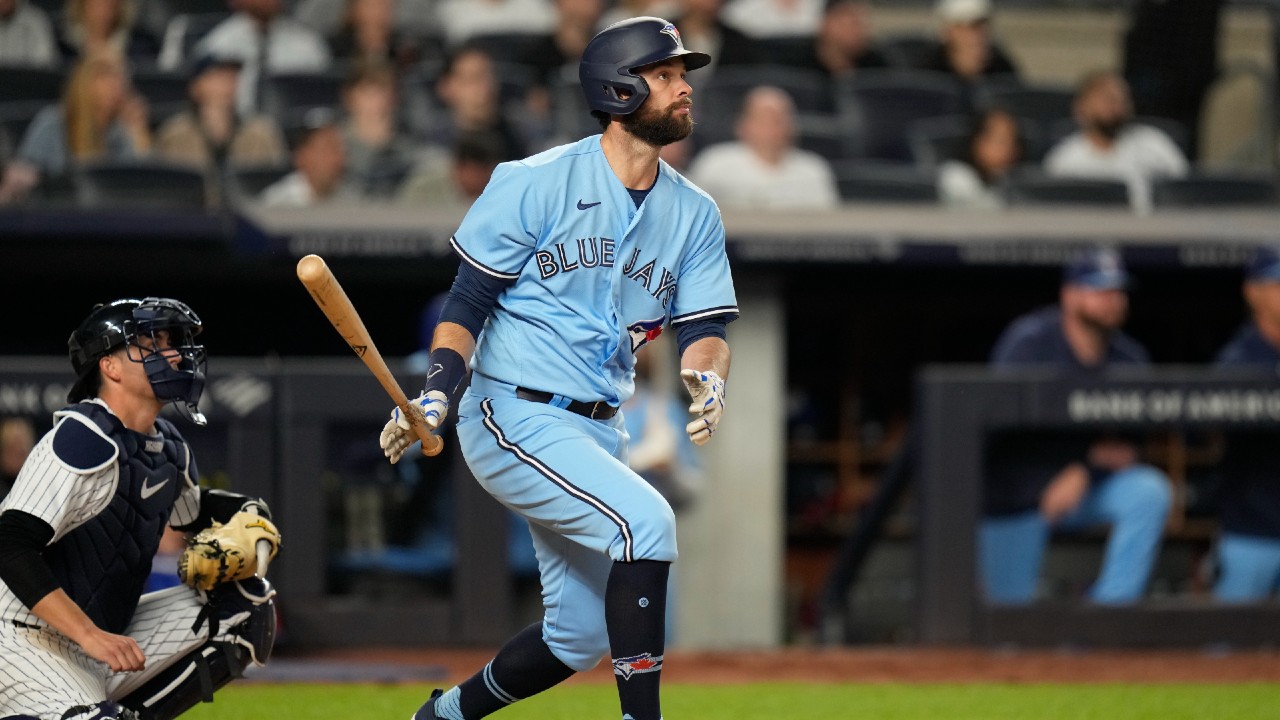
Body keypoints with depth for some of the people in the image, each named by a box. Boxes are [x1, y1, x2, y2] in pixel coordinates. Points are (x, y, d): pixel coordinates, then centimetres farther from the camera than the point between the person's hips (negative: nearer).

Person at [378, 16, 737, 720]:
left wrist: (707, 378, -21)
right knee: (645, 521, -28)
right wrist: (435, 393, -21)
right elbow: (469, 300, -6)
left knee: (580, 634, 11)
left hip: (597, 434, 7)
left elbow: (702, 326, 3)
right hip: (513, 418, -7)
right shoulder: (537, 184, -8)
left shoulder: (694, 214, 8)